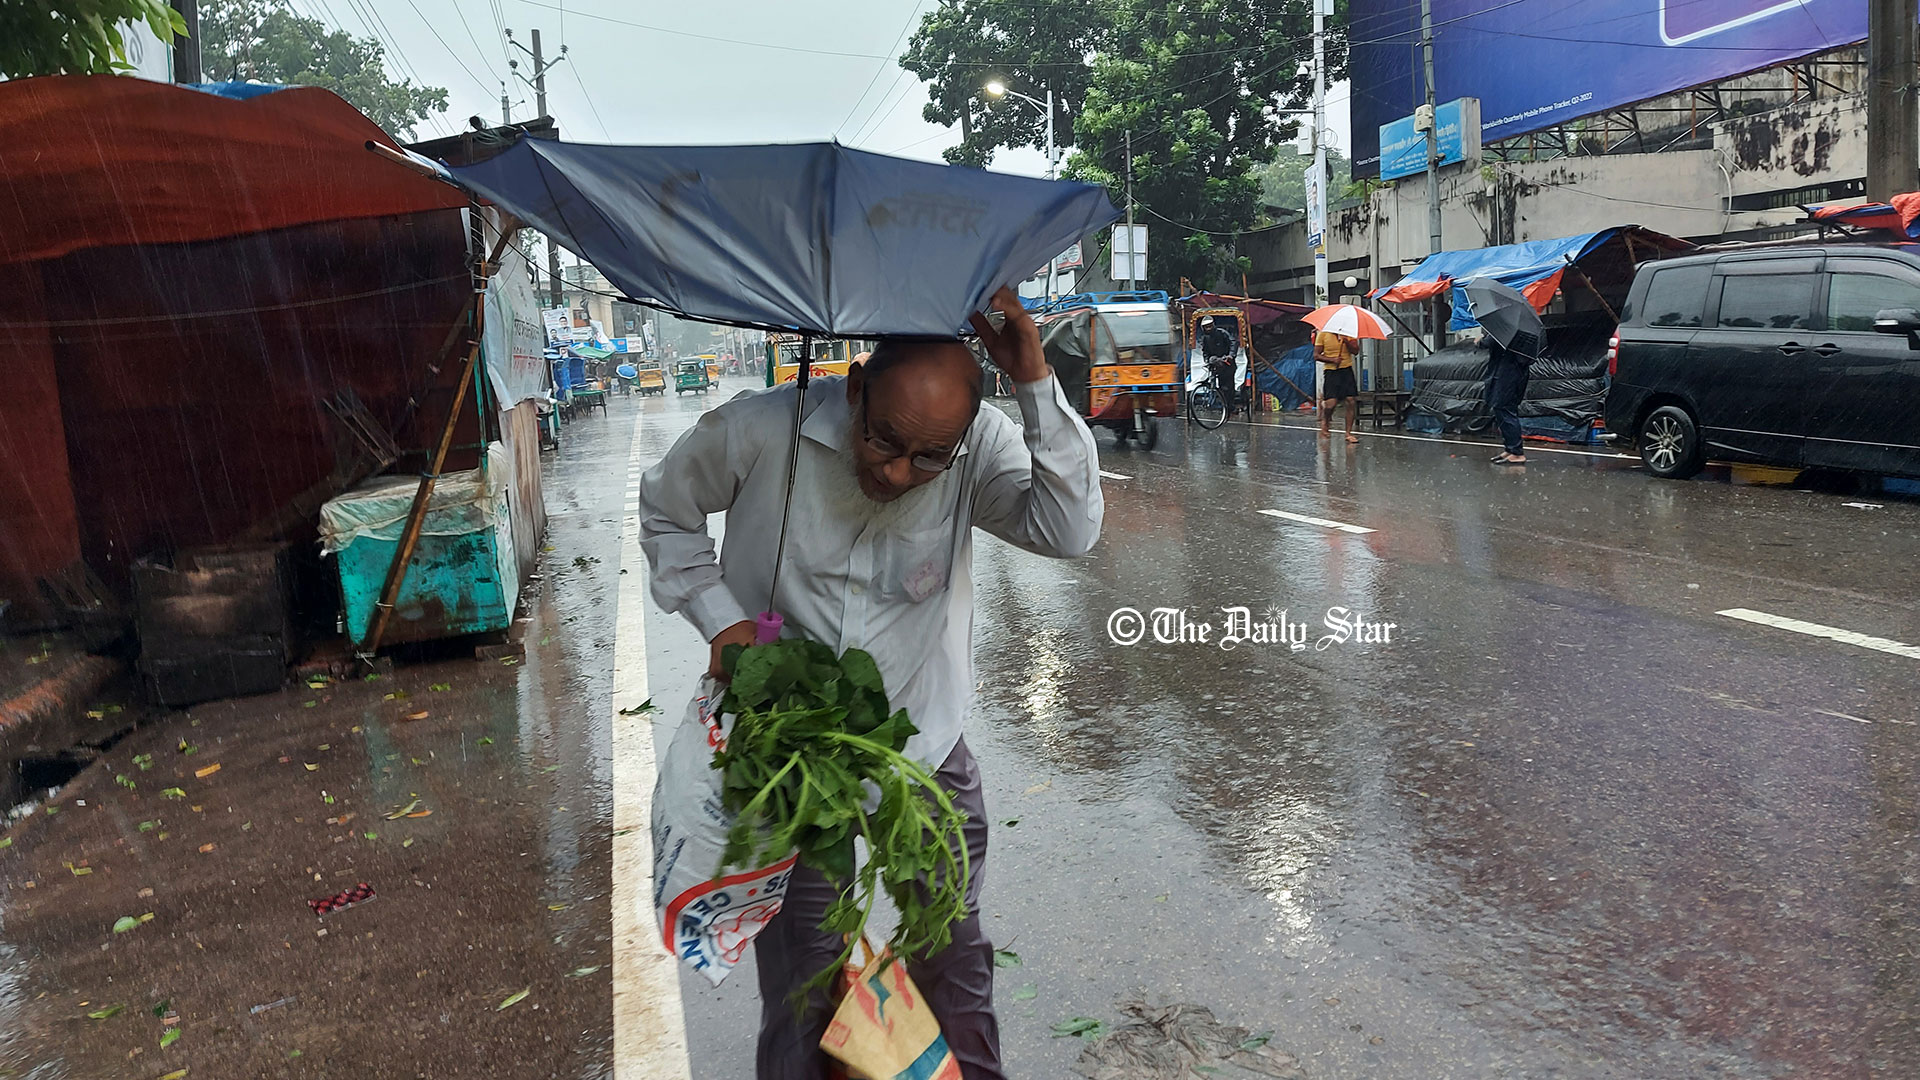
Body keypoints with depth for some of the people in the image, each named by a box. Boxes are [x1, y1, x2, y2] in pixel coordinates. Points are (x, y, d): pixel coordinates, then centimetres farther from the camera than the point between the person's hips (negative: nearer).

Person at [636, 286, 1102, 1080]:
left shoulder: (978, 448, -15)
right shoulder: (759, 431, -17)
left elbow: (1069, 531, -28)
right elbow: (666, 511, 1)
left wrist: (1037, 386, -34)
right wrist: (720, 618, -10)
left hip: (926, 757, 2)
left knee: (955, 968, 18)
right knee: (805, 992, 9)